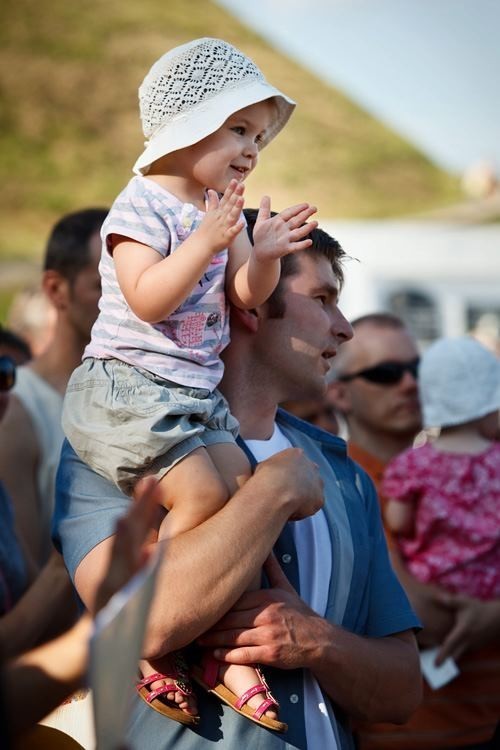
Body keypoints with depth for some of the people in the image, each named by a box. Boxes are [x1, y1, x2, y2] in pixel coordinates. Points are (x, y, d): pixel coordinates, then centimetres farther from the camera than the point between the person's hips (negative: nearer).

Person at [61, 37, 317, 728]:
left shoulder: (222, 211, 13)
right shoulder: (141, 207, -11)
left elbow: (246, 295, 12)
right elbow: (147, 300, -22)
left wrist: (264, 254, -8)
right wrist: (207, 241, -29)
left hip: (197, 392, 8)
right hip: (127, 385, -8)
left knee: (243, 492, -6)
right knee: (202, 494, -20)